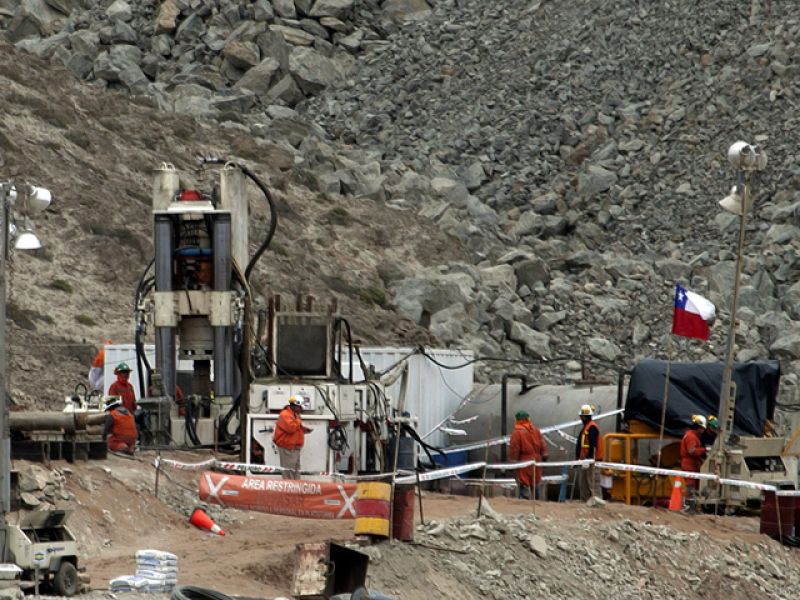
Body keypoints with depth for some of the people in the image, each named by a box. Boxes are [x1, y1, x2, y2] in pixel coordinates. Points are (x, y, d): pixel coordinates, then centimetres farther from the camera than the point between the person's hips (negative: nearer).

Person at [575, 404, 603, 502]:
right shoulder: (585, 427, 19)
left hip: (589, 458, -11)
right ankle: (583, 500, 18)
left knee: (589, 481, -8)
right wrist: (578, 457, 24)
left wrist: (589, 458, -23)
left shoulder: (592, 427, -13)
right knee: (581, 481, 13)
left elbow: (593, 445, -20)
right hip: (583, 458, 11)